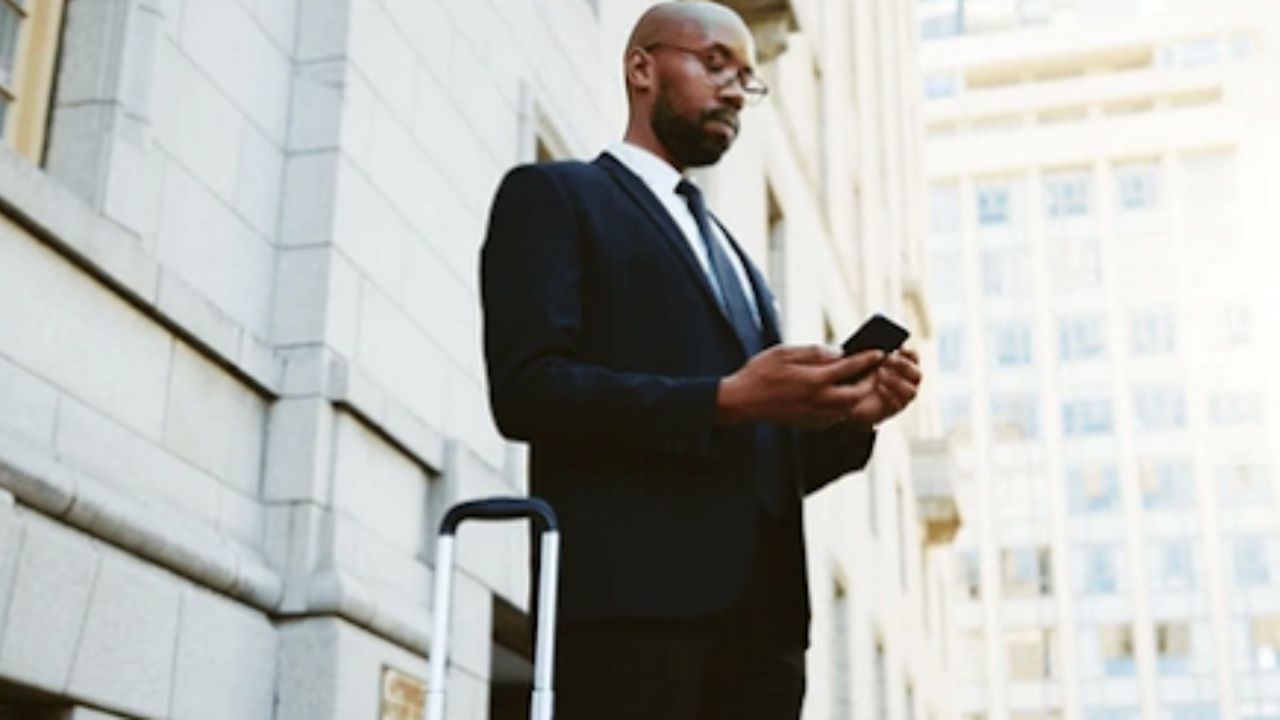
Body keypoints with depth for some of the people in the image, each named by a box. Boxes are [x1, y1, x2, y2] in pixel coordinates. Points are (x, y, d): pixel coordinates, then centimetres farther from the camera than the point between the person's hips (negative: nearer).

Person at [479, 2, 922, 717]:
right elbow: (526, 388, -9)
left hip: (760, 606, 7)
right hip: (630, 593, -7)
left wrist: (848, 417, 5)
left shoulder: (733, 256, 29)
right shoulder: (554, 196, 7)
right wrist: (724, 398, -16)